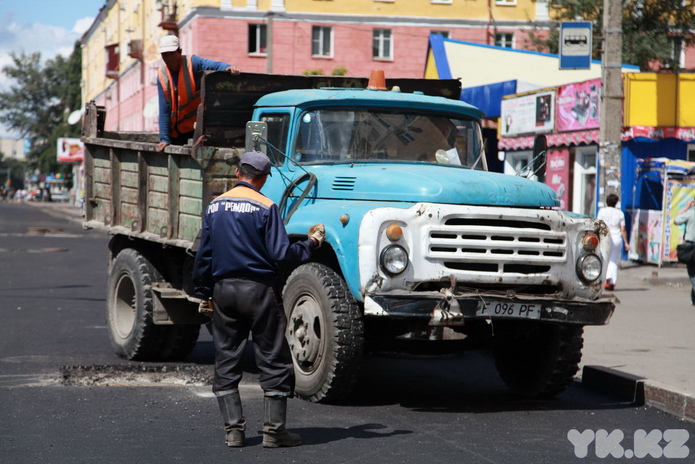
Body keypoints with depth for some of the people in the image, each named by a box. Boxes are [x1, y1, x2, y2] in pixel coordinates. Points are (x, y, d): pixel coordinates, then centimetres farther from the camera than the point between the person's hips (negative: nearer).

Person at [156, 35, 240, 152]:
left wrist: (228, 68, -52)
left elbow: (215, 65, -28)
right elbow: (164, 109, -3)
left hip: (198, 126, -4)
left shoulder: (192, 62, -11)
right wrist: (164, 138, -8)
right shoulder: (162, 75, -1)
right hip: (176, 131, 4)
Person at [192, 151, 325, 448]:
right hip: (257, 289, -5)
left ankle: (233, 429, 8)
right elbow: (281, 255, -14)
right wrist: (310, 245, 3)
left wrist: (204, 292, 18)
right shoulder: (265, 207, -9)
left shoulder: (216, 206, 6)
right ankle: (273, 430, 3)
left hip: (223, 289, 5)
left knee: (226, 361, 11)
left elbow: (204, 255, 9)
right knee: (274, 361, 4)